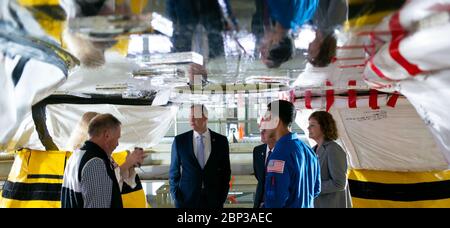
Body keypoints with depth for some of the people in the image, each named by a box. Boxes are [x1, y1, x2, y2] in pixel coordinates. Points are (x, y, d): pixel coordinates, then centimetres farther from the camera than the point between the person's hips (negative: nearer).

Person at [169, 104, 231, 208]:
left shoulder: (221, 140, 1)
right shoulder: (179, 140, -1)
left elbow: (226, 171, 7)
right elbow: (174, 171, 5)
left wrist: (222, 197, 2)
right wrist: (177, 198, 0)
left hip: (213, 200, 1)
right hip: (187, 200, 0)